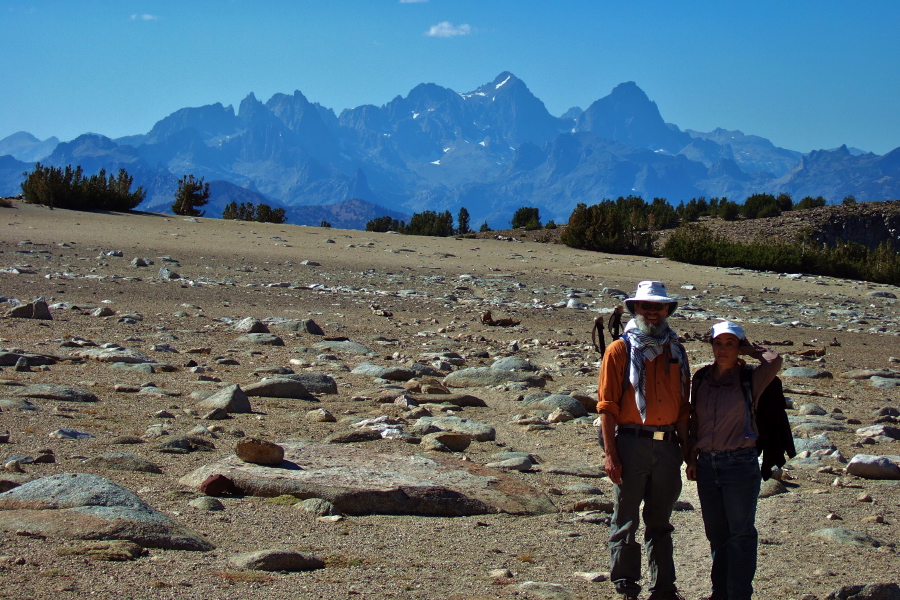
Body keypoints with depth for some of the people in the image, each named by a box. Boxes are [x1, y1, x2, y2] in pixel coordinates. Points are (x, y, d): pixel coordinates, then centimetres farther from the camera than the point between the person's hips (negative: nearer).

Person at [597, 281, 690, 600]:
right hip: (631, 443, -4)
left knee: (660, 522, 14)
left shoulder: (675, 351, 12)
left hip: (667, 445, 4)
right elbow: (607, 405, -7)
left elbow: (683, 404, 15)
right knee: (625, 521, 3)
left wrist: (684, 445, 8)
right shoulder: (620, 350, -3)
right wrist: (610, 454, -13)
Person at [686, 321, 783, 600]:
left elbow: (774, 361, -23)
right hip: (707, 464, 5)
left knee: (741, 534, 2)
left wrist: (751, 349, -6)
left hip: (740, 464, -4)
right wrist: (692, 457, 9)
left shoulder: (749, 380, -5)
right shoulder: (701, 379, 8)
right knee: (716, 534, 12)